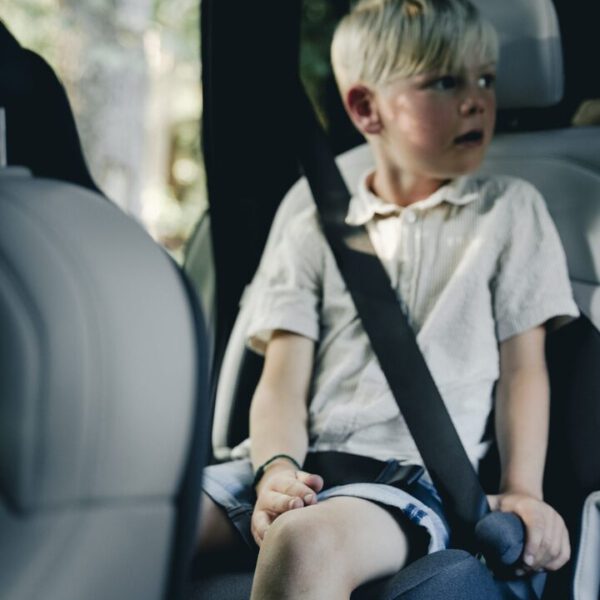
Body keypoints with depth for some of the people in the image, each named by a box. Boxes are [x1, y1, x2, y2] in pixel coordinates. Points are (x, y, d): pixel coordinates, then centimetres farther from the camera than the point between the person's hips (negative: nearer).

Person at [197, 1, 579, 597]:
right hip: (302, 465, 3)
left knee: (305, 544, -37)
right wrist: (278, 469, -13)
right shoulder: (313, 234, 17)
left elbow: (522, 367, 11)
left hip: (416, 474, -2)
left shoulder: (509, 211, 14)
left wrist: (522, 492, -2)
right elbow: (283, 378, 7)